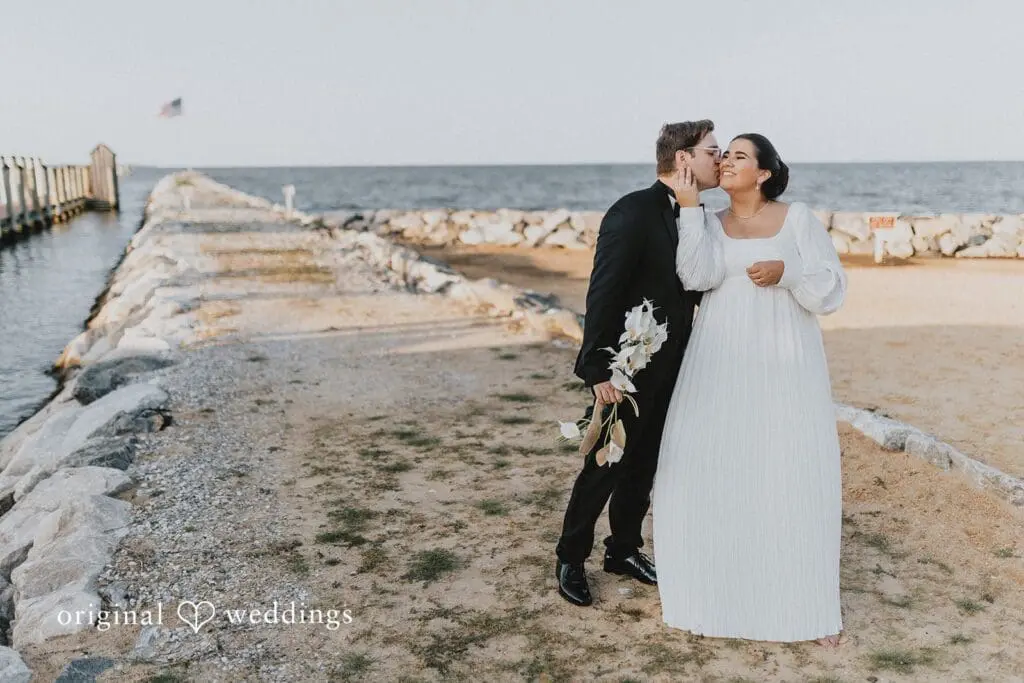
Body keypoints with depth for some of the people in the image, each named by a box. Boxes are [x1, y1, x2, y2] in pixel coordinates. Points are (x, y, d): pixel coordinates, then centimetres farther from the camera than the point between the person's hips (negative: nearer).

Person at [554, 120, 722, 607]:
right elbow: (602, 295, -21)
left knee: (644, 468, 17)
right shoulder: (633, 212, -18)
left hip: (668, 372, 7)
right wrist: (599, 371, -23)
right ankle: (570, 559, 24)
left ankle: (623, 550, 35)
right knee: (603, 469, 6)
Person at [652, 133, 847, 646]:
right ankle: (716, 591, 15)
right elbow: (697, 277, -12)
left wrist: (787, 272, -17)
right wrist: (688, 206, -11)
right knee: (711, 473, -1)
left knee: (792, 477, 0)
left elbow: (831, 290, 0)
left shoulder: (798, 218, 3)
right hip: (720, 367, 2)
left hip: (784, 366, -1)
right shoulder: (710, 224, 8)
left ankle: (806, 602, 15)